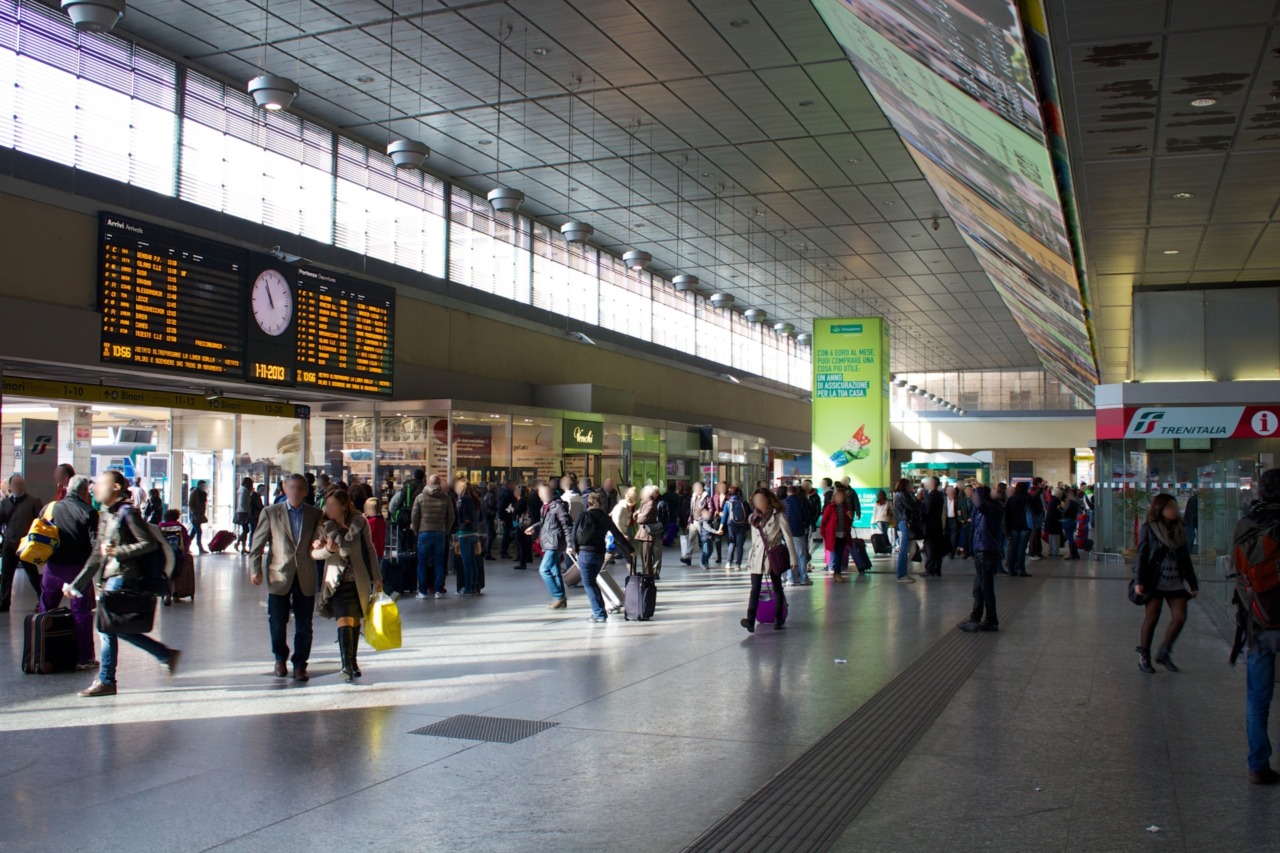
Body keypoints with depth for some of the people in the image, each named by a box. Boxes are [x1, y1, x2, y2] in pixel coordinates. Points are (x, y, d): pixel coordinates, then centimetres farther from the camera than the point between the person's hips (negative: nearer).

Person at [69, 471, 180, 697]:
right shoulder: (105, 515, 15)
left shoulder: (127, 512, -10)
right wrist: (77, 584, 17)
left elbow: (150, 543, -15)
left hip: (123, 577, -9)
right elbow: (97, 555, 18)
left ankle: (106, 681, 7)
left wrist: (118, 551, -20)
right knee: (117, 627, 9)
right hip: (110, 577, 9)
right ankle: (166, 654, 16)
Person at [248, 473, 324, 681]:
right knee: (277, 623, 6)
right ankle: (280, 659, 29)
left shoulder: (315, 514, 7)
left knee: (304, 626, 4)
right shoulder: (271, 513, 3)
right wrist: (255, 569, -5)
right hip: (279, 576, -1)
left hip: (306, 578, 1)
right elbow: (257, 543, 4)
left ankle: (300, 664, 17)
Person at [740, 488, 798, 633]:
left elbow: (788, 538, -7)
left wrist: (792, 559, -11)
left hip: (774, 556, -3)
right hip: (757, 556, 3)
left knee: (777, 587, 8)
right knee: (755, 589, -8)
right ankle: (750, 620, -19)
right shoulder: (754, 518, 9)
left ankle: (779, 620, 17)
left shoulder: (778, 515, -6)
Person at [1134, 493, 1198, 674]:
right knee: (1151, 618, -1)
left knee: (1180, 617, -2)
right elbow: (1142, 556, -6)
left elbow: (1186, 559, 16)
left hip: (1175, 582, 5)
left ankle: (1164, 654, 14)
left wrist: (1193, 584, 15)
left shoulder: (1180, 530, 12)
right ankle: (1143, 656, 10)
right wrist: (1139, 581, -14)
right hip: (1155, 582, -5)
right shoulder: (1148, 529, -2)